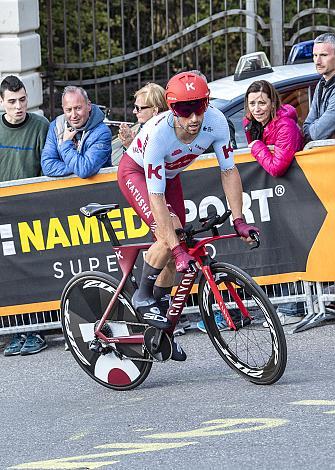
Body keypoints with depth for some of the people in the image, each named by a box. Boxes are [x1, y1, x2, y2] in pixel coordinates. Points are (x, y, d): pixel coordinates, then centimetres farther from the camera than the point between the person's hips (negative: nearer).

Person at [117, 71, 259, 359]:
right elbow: (156, 198, -41)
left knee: (176, 247, 2)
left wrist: (238, 221, -21)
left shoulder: (216, 122, -30)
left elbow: (229, 171, -16)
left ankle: (160, 330, 17)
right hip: (136, 173, -5)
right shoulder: (158, 134, -41)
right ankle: (143, 298, -3)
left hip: (169, 174, 5)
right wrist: (178, 249, -45)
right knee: (168, 238, -27)